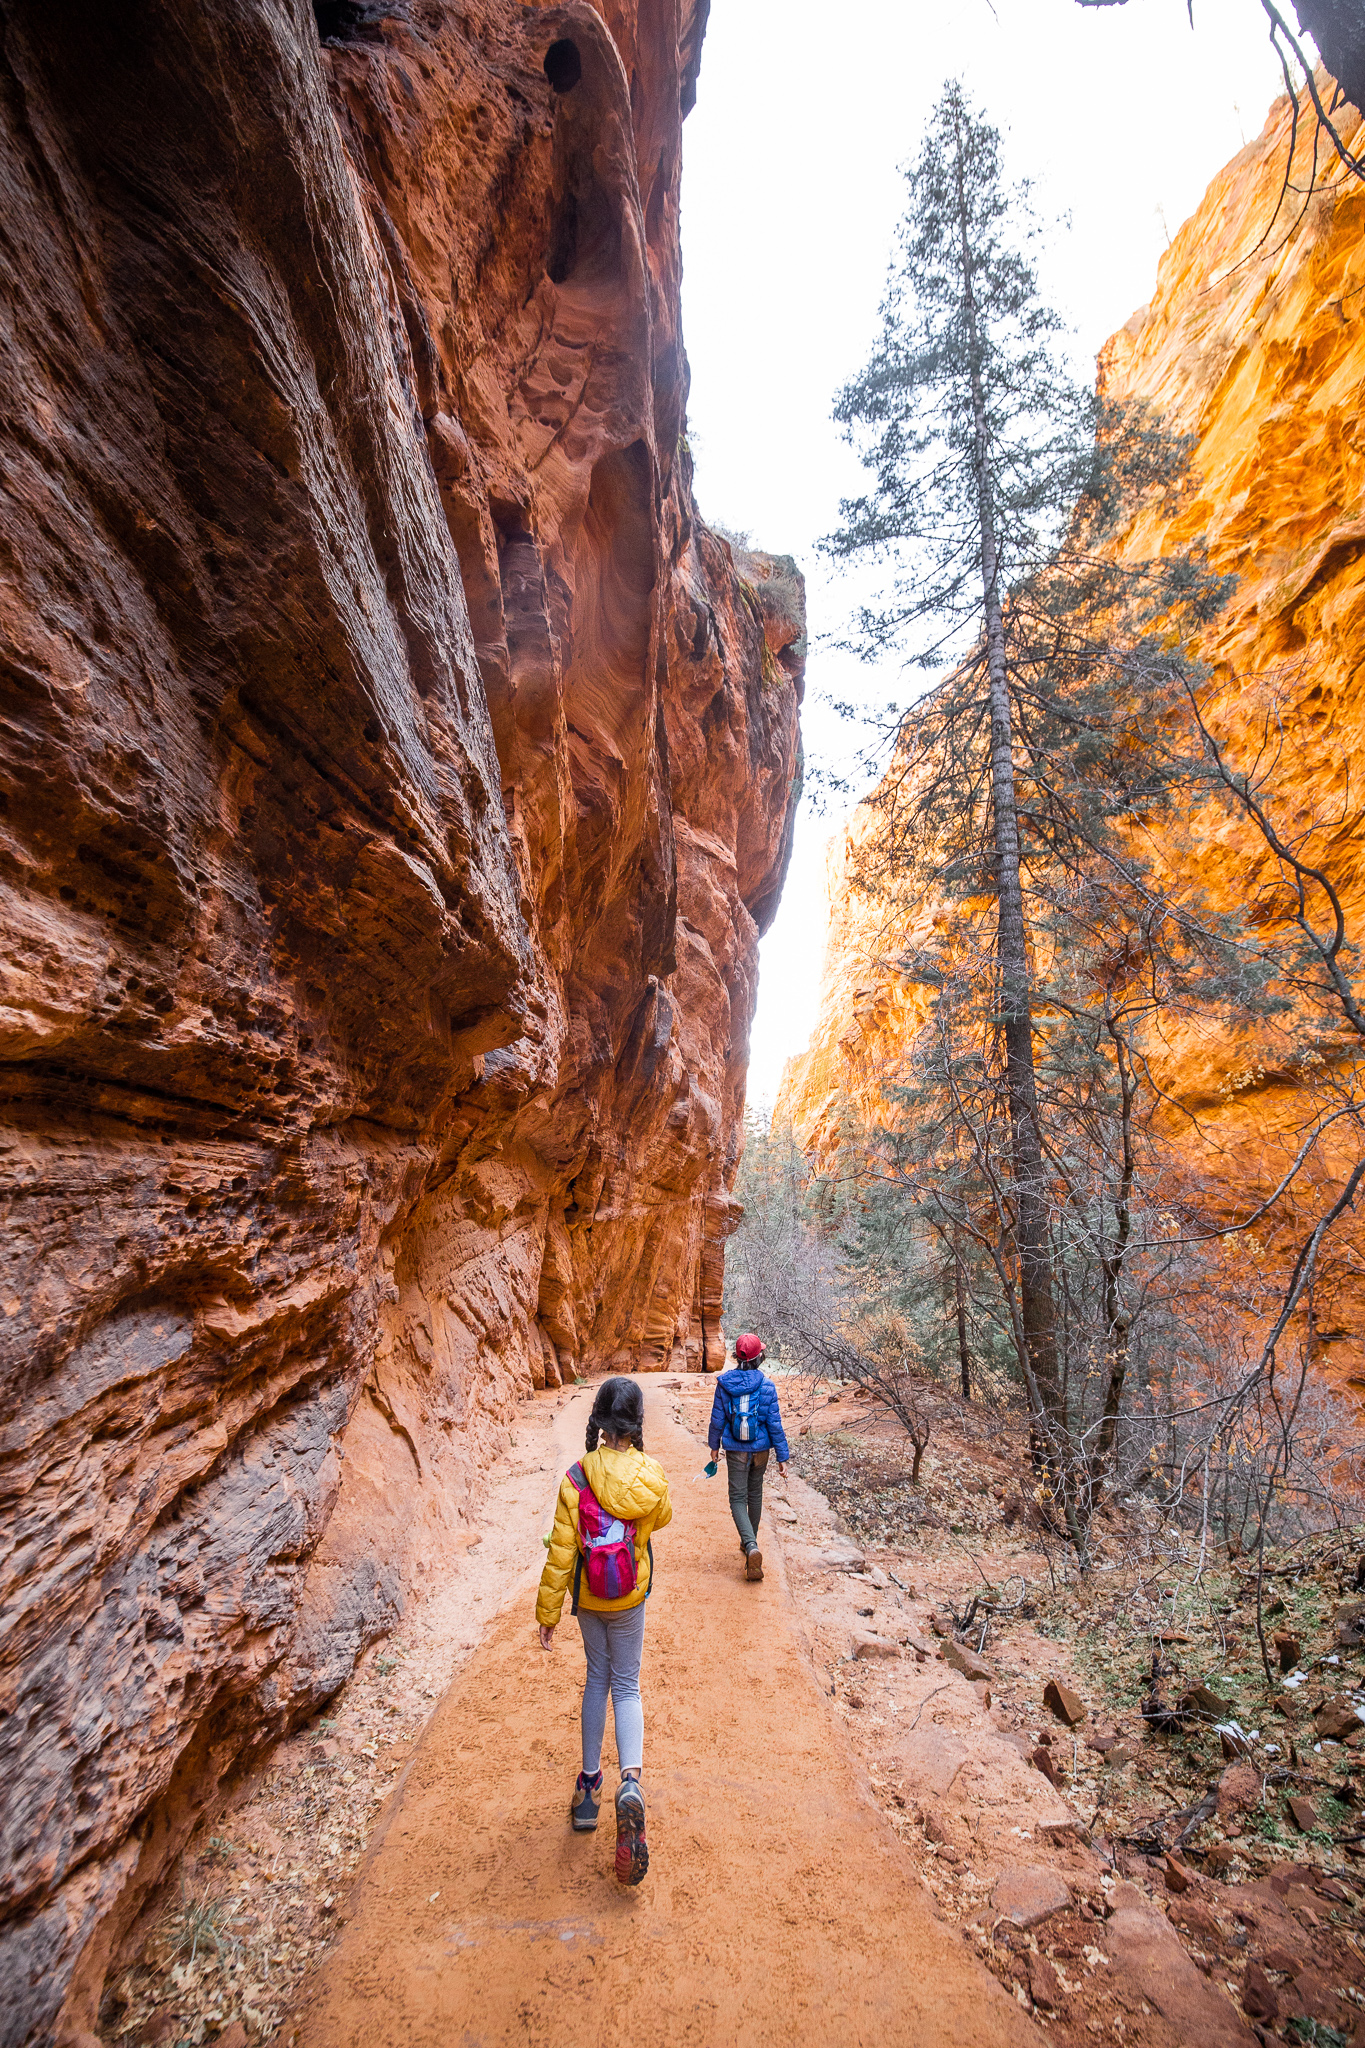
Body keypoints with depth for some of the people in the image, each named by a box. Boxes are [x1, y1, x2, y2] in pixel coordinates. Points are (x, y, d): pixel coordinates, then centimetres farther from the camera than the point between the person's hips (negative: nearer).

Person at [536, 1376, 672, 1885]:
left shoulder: (575, 1478, -23)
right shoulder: (653, 1476, -20)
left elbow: (560, 1552, -16)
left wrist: (548, 1613, -4)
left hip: (588, 1598, 1)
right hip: (630, 1597, 0)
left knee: (597, 1677, 23)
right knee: (626, 1686, 14)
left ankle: (589, 1784, 34)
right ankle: (630, 1781, -7)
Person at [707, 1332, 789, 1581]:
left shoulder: (724, 1383, -11)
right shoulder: (767, 1385, -12)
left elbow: (717, 1418, -2)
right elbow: (775, 1423, -9)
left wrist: (714, 1445, 13)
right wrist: (782, 1457, -1)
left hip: (735, 1450, -1)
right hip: (760, 1449, 1)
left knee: (738, 1499, 4)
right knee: (755, 1495, 21)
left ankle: (751, 1547, -16)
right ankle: (749, 1542, 35)